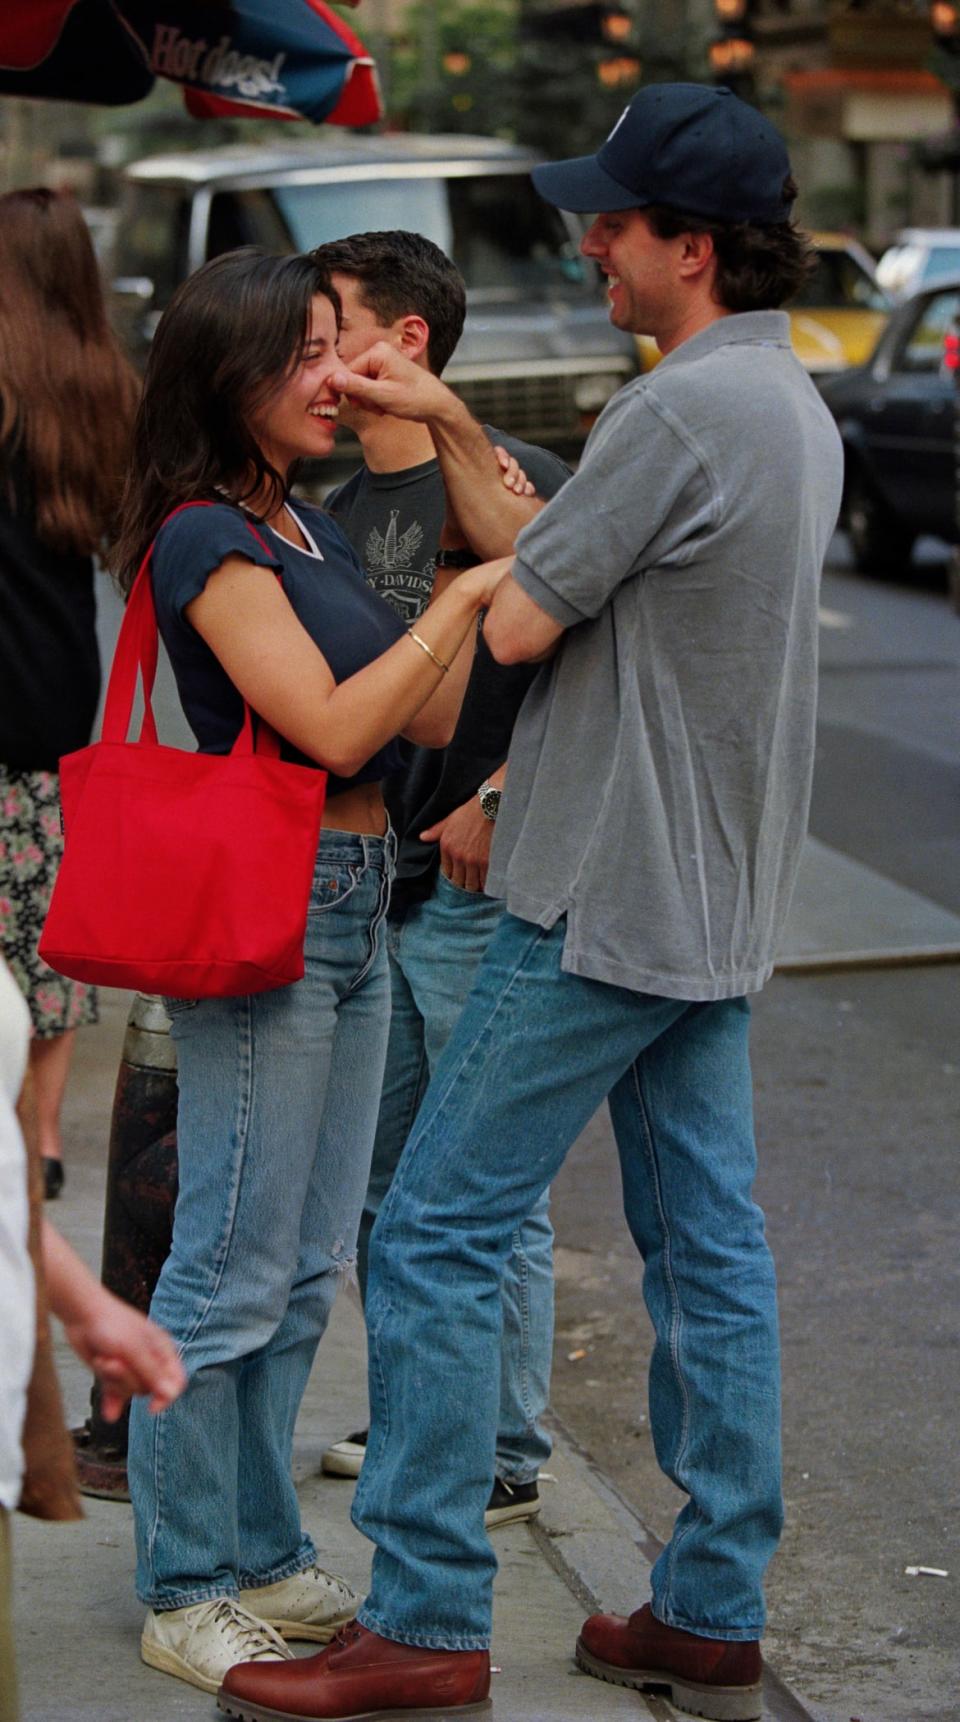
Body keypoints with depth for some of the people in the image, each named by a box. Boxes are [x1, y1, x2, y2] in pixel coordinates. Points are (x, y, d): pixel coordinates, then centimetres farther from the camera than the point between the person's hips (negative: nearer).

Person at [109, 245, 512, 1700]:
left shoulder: (310, 529, 15)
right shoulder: (207, 538, -12)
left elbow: (424, 722, 14)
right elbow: (331, 726, -20)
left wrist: (493, 570, 5)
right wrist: (468, 595, -15)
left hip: (352, 910, 9)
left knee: (305, 1271, 14)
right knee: (233, 1273, -3)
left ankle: (263, 1558, 25)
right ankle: (187, 1598, 7)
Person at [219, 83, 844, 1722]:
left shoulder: (678, 414, -20)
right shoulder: (797, 406, 12)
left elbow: (516, 624, -15)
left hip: (604, 904, -10)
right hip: (714, 900, 10)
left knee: (434, 1232, -3)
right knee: (708, 1248, 11)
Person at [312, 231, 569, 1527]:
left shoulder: (513, 480, -11)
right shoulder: (339, 510, 13)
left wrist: (498, 796, -21)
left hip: (481, 888, -8)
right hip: (361, 886, 8)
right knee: (378, 1182, 16)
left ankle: (506, 1455, 11)